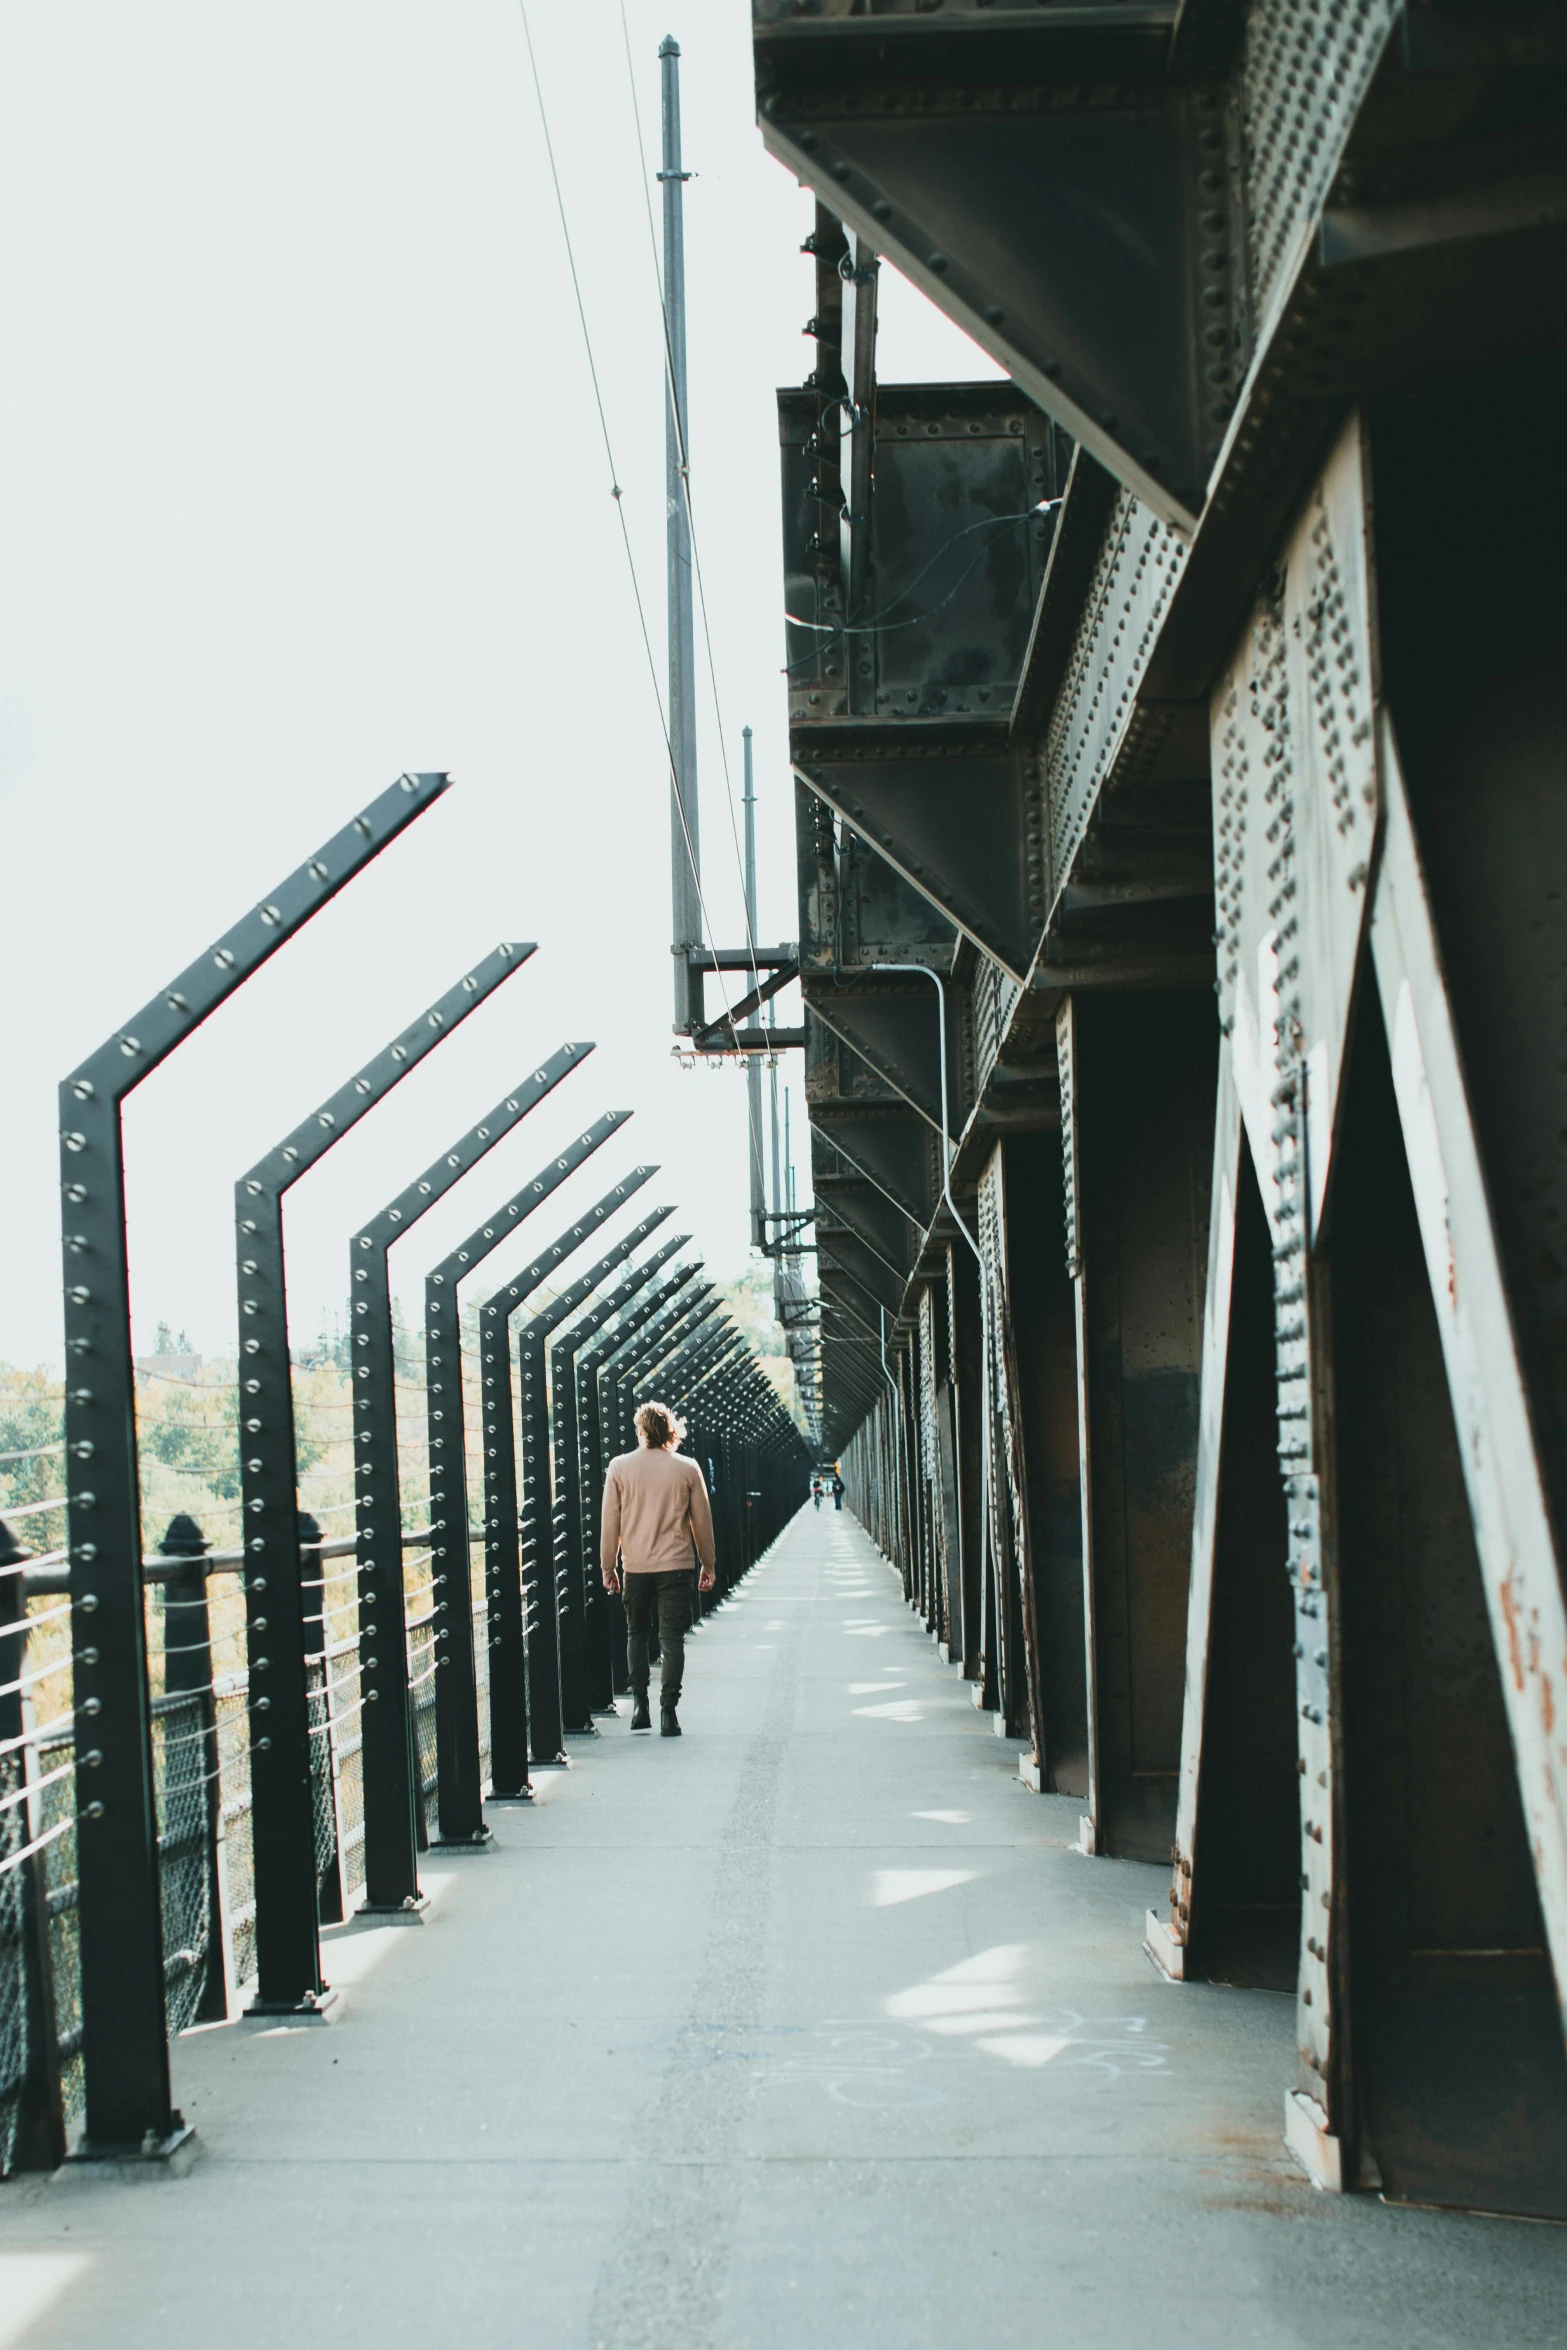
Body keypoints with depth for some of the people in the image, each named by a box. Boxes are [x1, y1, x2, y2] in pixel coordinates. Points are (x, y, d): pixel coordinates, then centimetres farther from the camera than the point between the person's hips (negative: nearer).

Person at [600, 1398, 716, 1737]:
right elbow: (702, 1521, 5)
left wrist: (608, 1567, 9)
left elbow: (610, 1522, 0)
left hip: (635, 1566, 1)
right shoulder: (687, 1469, -1)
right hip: (675, 1566, -1)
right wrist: (708, 1564, 16)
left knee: (636, 1633, 17)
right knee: (672, 1637, 2)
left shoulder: (620, 1467, -2)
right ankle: (667, 1711, -5)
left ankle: (640, 1704, 11)